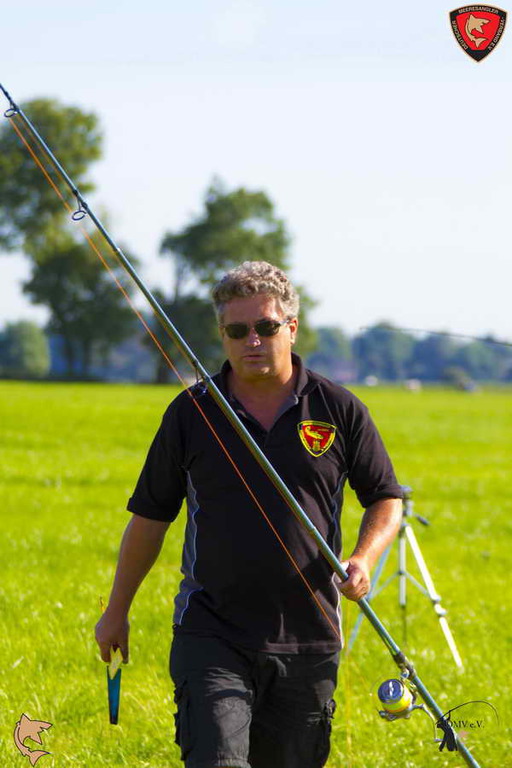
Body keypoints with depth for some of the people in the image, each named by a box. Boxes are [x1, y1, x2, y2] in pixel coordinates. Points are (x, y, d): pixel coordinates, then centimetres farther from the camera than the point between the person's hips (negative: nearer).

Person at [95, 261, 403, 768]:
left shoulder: (339, 410, 2)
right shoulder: (191, 413, 3)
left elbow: (386, 499, 12)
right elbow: (150, 516, 12)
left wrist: (364, 558, -8)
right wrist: (117, 611, 16)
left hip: (308, 640, 1)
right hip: (211, 633, -1)